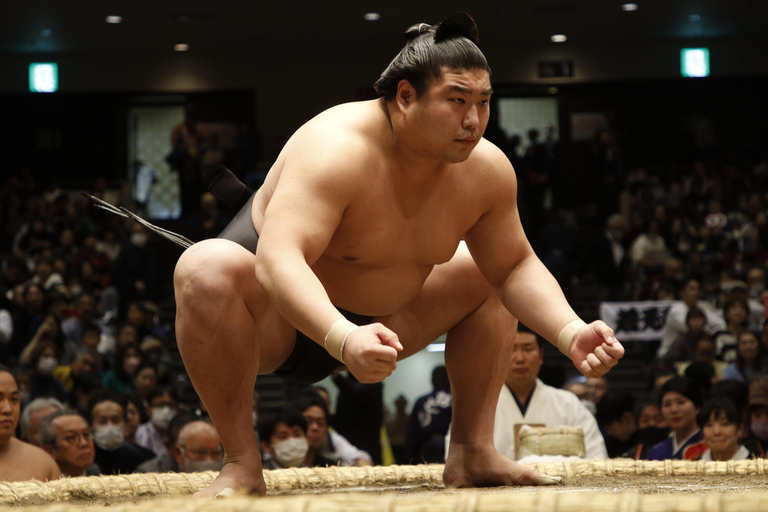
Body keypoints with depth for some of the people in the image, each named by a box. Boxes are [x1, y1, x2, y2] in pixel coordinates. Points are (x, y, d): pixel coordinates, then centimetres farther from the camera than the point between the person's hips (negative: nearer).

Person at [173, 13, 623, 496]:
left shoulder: (487, 169, -10)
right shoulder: (337, 149, -32)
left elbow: (516, 268, 0)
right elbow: (277, 260, -44)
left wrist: (571, 332, -18)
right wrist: (343, 339, -59)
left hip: (369, 319, 7)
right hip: (278, 321, -7)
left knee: (491, 276, 7)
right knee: (207, 268, -38)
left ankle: (473, 452, 10)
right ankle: (242, 463, -27)